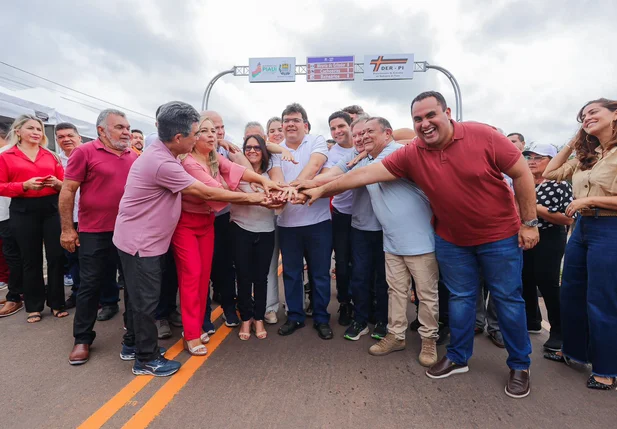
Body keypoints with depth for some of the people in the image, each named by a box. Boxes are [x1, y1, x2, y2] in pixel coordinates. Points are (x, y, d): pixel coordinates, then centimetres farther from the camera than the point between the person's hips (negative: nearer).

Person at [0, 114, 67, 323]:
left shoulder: (51, 155, 10)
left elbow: (65, 183, 10)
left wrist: (56, 183, -12)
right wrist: (25, 185, -16)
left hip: (51, 208, 1)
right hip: (23, 211, -1)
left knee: (56, 255, 1)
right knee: (30, 259, 8)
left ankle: (57, 303, 15)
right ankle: (34, 306, 20)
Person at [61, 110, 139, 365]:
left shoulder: (134, 157, 6)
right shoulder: (85, 152, -8)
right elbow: (68, 191, -8)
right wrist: (67, 229, -10)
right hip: (95, 232, -4)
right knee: (90, 285, 4)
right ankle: (82, 339, 18)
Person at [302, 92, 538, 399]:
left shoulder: (483, 136, -18)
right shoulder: (411, 155, -11)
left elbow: (522, 174, -11)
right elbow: (367, 174, -12)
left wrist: (529, 223, -10)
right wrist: (323, 189, -14)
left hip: (500, 236, -2)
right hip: (452, 240, 3)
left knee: (508, 300, 9)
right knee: (460, 298, 14)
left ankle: (520, 365, 29)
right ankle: (457, 358, 32)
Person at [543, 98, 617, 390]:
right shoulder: (586, 157, 12)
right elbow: (549, 173, 16)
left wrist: (590, 200, -18)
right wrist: (572, 143, 13)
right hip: (582, 228, 8)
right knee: (571, 295, 16)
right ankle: (573, 350, 35)